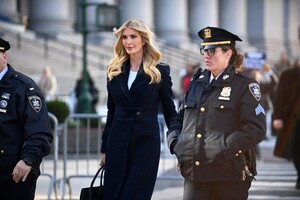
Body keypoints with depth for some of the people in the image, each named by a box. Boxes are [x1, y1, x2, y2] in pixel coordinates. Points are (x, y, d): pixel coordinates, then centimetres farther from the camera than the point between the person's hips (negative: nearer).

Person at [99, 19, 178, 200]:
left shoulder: (160, 71, -1)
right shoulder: (115, 71, 9)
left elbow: (170, 112, 2)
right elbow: (111, 112, 14)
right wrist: (104, 149, 13)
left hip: (146, 142, -4)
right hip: (118, 143, 4)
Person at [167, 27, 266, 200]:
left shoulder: (244, 84, -1)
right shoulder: (197, 83, 16)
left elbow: (257, 128, -9)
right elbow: (181, 118, 24)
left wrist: (226, 149, -18)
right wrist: (175, 142, 5)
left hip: (229, 174, -4)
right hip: (194, 171, 4)